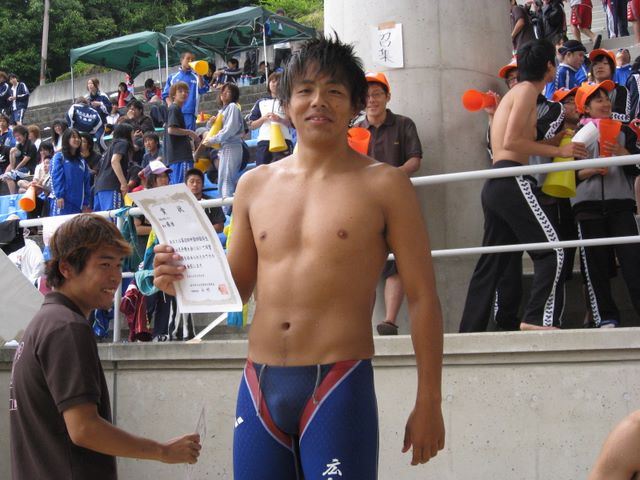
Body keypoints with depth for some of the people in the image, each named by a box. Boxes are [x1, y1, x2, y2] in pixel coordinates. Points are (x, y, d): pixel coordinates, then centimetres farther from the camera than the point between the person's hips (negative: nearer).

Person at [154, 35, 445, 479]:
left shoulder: (384, 185, 0)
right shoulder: (255, 185, 12)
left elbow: (423, 298, -1)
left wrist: (428, 402, -4)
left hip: (339, 388, -4)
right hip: (259, 387, 4)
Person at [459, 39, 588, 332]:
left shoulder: (512, 93, 25)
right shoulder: (528, 90, -3)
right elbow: (511, 141, -14)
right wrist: (558, 151, -11)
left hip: (495, 185, 10)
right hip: (511, 180, -10)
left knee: (492, 261, 9)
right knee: (551, 250, -11)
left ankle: (470, 330, 8)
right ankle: (539, 319, -19)